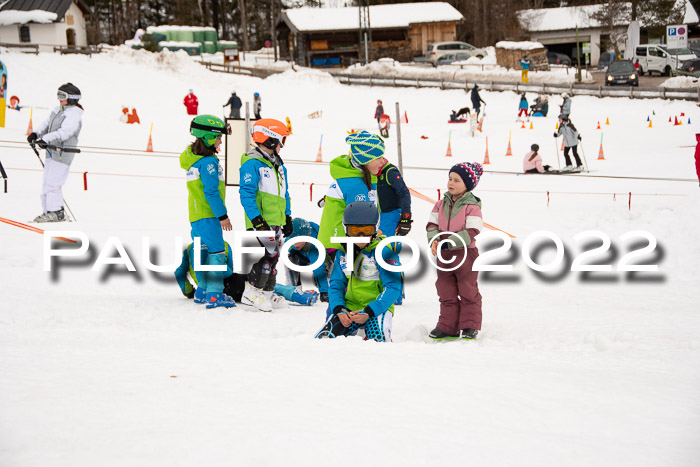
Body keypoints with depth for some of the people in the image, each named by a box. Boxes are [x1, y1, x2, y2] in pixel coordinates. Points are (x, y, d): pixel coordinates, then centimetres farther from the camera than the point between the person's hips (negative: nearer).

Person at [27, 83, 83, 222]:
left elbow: (64, 132, -24)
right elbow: (47, 124, 19)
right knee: (48, 183, 10)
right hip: (52, 152, 9)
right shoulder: (58, 110, 17)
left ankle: (56, 212, -8)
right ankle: (48, 211, 16)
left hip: (62, 153, -9)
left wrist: (46, 139, -33)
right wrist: (36, 133, 0)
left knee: (52, 183, -12)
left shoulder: (74, 114, -12)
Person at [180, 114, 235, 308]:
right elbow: (211, 191, -17)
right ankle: (214, 295, -13)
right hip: (208, 215, -9)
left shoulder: (193, 159, 14)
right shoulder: (208, 161, -14)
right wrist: (222, 215, -15)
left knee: (205, 252, 15)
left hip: (196, 215, 9)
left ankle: (203, 291, 21)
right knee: (217, 252, -9)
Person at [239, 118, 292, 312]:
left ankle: (266, 293, 16)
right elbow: (246, 194, -14)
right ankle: (251, 292, -5)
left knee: (273, 257, 9)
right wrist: (256, 218, -21)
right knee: (269, 254, -15)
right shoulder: (252, 163, -9)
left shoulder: (278, 164, 18)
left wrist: (287, 217, 22)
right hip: (261, 221, -9)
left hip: (276, 220, 9)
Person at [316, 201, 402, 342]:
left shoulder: (383, 252, -12)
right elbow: (336, 284, 9)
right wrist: (338, 309, -12)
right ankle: (351, 332, 18)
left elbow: (393, 288, -16)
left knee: (378, 341, -29)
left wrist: (369, 312, -24)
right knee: (323, 337, -11)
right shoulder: (343, 253, 5)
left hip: (377, 308, -4)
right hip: (349, 307, 4)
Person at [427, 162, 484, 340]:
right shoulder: (442, 204, 4)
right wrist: (434, 239, -16)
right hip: (444, 256, 6)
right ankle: (448, 327, 21)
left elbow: (471, 232, -21)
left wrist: (449, 243, -27)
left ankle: (470, 326, 17)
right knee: (446, 294, 12)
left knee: (468, 293, 7)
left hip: (466, 254, -5)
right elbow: (432, 224, 5)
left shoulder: (472, 206, -13)